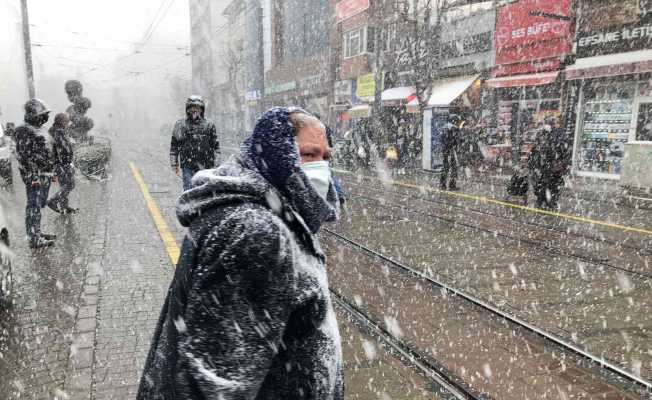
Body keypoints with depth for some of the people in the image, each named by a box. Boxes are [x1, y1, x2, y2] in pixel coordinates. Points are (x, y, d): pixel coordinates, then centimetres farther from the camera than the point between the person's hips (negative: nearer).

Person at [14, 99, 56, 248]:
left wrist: (50, 172, 23)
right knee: (34, 206, -7)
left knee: (39, 205, 17)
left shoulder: (39, 130, 16)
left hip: (44, 175, 10)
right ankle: (34, 239, -4)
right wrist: (33, 176, -21)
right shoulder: (26, 132, -13)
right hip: (35, 175, -10)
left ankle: (37, 232, 27)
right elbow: (25, 156, -18)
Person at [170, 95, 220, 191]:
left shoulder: (209, 125, 5)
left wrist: (215, 165, 1)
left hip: (205, 167, 0)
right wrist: (174, 165, 5)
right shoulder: (180, 125, 6)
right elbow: (174, 146, 10)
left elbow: (215, 147, 5)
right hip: (187, 167, 0)